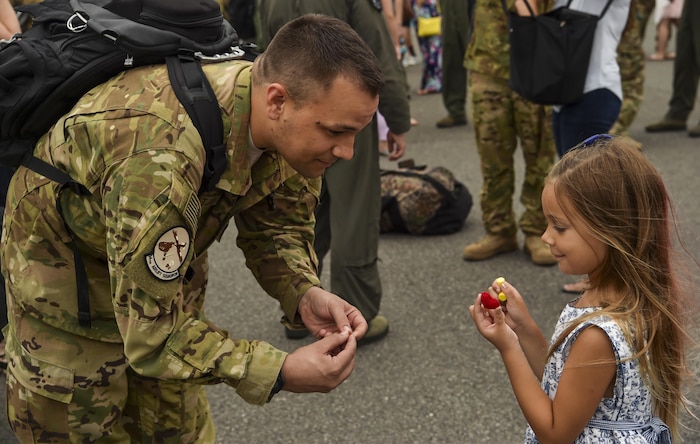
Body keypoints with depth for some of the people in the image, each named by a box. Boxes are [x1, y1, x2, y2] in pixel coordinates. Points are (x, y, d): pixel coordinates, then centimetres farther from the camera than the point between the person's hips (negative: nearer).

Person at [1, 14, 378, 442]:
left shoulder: (286, 122, -19)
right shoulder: (162, 159, -42)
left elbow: (278, 223, -2)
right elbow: (151, 331, -34)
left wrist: (304, 293, -22)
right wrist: (280, 372, -34)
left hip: (164, 271, 7)